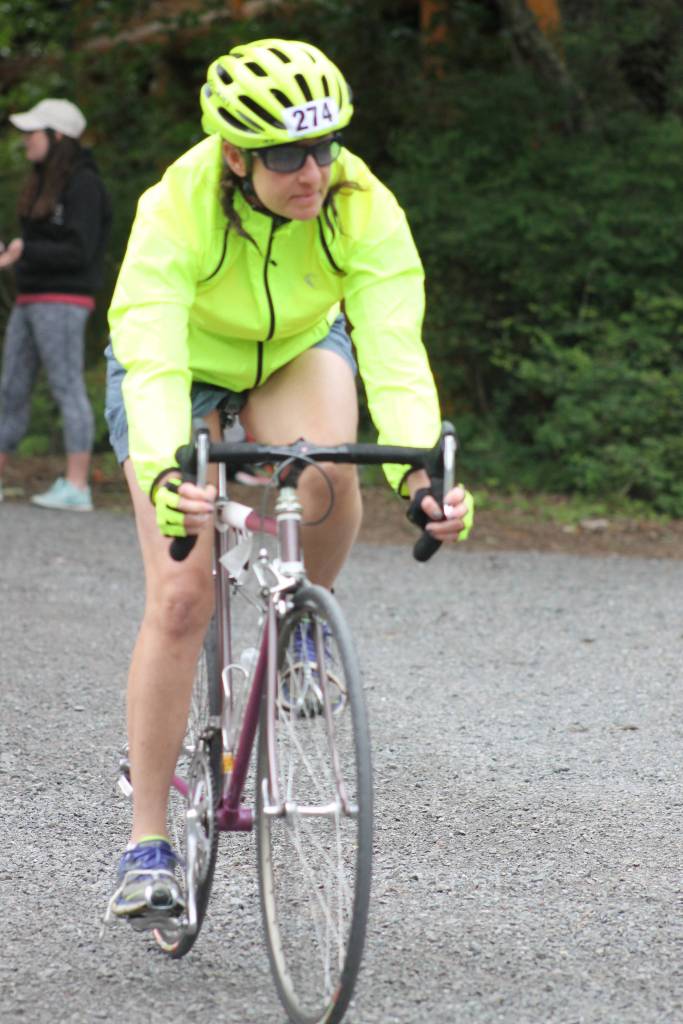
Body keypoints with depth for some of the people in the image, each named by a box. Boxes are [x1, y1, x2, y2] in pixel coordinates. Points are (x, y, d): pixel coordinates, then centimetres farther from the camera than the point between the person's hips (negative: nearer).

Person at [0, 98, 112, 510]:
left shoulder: (83, 184, -11)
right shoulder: (44, 182, 16)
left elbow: (79, 251, -17)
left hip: (63, 300, -9)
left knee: (68, 390, -8)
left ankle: (77, 487, -7)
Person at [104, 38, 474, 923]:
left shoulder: (365, 210, -29)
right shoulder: (176, 210, -35)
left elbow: (394, 351, -37)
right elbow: (152, 362, -44)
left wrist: (419, 470, -55)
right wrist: (165, 477, -63)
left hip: (298, 354, 2)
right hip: (185, 364, -2)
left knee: (329, 467, -35)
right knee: (181, 597, -15)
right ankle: (148, 844, -6)